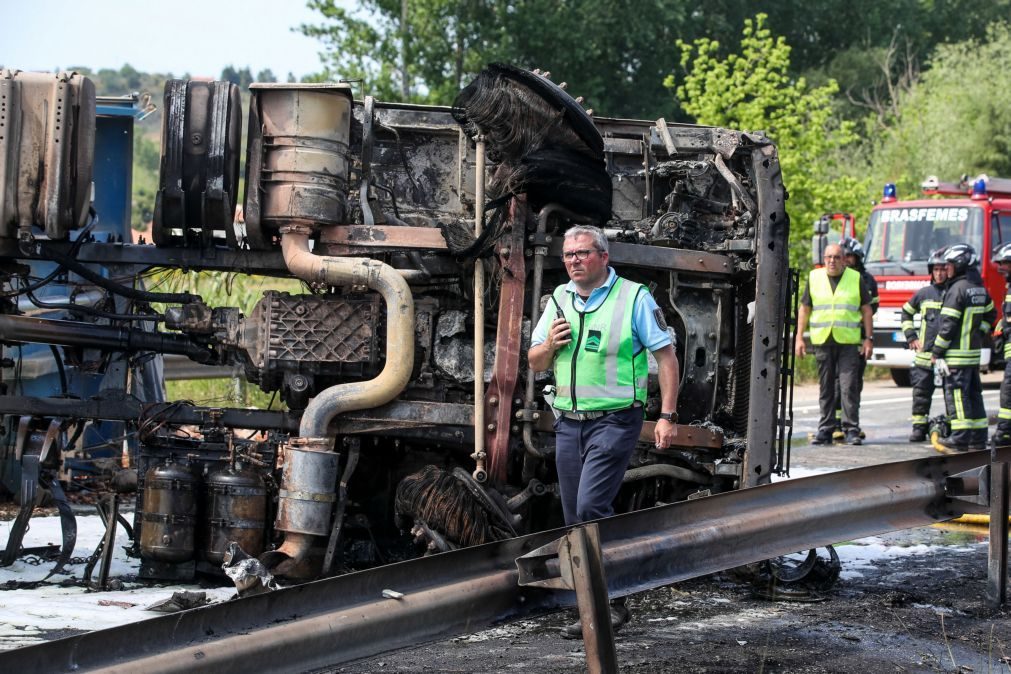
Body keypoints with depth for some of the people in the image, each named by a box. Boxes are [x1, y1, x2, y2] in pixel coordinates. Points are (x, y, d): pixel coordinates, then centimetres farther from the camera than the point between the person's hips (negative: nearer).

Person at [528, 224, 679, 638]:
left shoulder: (634, 298, -5)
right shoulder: (559, 300, 12)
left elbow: (666, 357, -4)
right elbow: (535, 364, 17)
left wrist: (668, 417, -11)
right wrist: (549, 345, -6)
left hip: (614, 421, -6)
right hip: (568, 422, 6)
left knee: (591, 508, -18)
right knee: (576, 519, 6)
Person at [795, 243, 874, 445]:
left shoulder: (856, 279, 5)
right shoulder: (814, 278, 9)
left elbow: (866, 310, 8)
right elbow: (804, 309, 12)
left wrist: (868, 339, 2)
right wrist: (799, 338, 6)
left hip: (849, 342, -2)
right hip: (822, 341, 2)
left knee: (849, 386, -7)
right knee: (825, 388, 6)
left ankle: (851, 430, -5)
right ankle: (825, 429, 11)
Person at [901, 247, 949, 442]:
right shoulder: (924, 294, 10)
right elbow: (906, 312, 25)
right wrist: (911, 336, 15)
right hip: (925, 353, 3)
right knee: (921, 392, 1)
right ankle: (919, 428, 7)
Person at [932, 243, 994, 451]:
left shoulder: (958, 289, -15)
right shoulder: (980, 288, 12)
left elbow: (948, 325, -17)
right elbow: (990, 314, 24)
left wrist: (937, 352, -12)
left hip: (957, 354, -9)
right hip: (974, 352, 9)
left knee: (956, 395, -7)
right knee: (974, 394, 12)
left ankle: (960, 439, -10)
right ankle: (978, 438, 15)